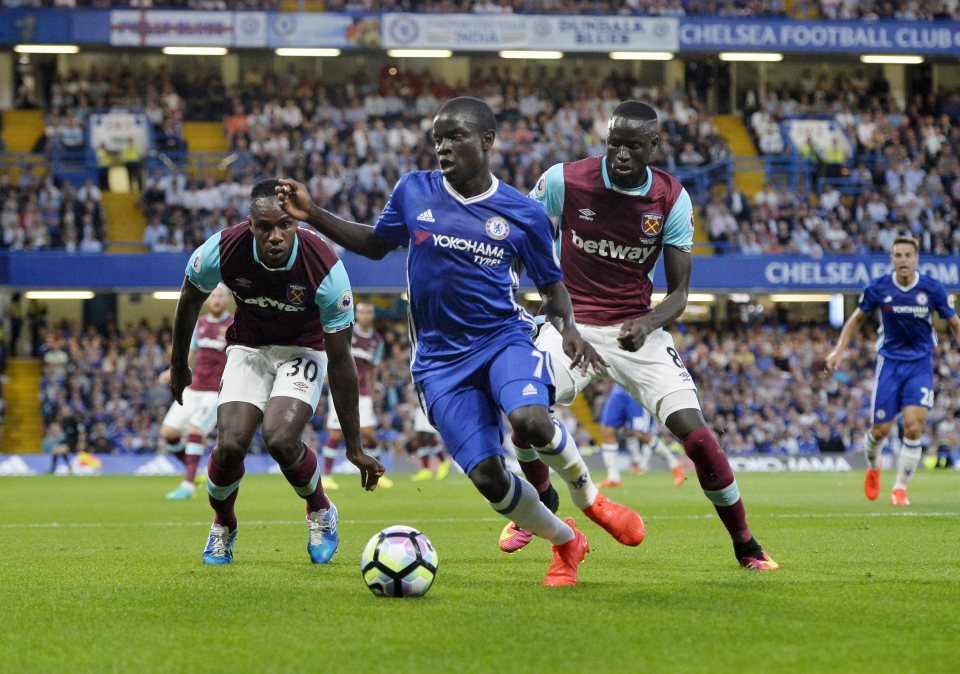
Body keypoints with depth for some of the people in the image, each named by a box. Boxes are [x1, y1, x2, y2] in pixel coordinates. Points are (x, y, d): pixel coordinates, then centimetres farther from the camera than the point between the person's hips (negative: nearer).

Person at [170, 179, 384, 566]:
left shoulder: (325, 269, -30)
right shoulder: (223, 249, -26)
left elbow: (340, 360, -22)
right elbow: (190, 301, -1)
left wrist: (354, 447, -18)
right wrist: (178, 366, 10)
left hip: (303, 349, -2)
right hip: (248, 348, 2)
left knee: (280, 439, -26)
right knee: (230, 445, -18)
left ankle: (320, 512, 7)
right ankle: (222, 526, 15)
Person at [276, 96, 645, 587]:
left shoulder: (523, 214, -3)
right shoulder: (413, 191, 1)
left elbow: (551, 285, 9)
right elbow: (376, 244, 18)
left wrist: (568, 327, -11)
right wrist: (313, 215, 6)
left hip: (505, 337, -2)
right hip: (441, 357, 2)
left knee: (531, 420, -34)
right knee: (487, 477, -11)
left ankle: (590, 499, -4)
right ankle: (566, 544, 17)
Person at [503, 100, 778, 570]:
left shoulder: (672, 199, -6)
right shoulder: (565, 181, -10)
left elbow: (679, 292, -3)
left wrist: (647, 324, -23)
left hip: (637, 331, 0)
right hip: (571, 324, 0)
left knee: (695, 433, -14)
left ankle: (745, 546, 3)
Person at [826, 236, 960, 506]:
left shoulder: (933, 289, -9)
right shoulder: (879, 288, -8)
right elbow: (857, 318, 9)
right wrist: (839, 350, 2)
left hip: (920, 364, -1)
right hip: (889, 362, 1)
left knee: (914, 427, -16)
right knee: (881, 429, 1)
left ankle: (900, 488, -1)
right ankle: (873, 468, 36)